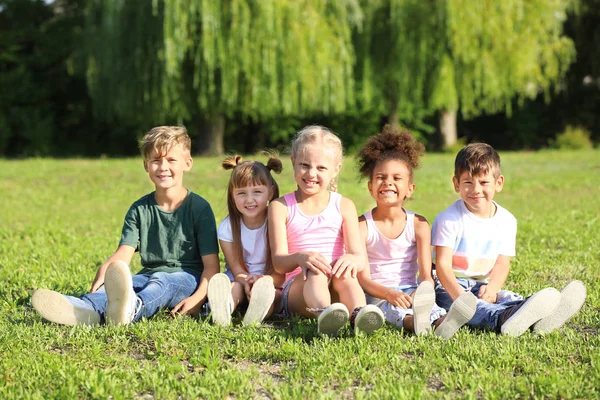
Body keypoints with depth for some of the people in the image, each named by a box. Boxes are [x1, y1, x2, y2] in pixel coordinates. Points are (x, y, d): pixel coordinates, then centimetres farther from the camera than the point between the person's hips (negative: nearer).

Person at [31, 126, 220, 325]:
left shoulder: (199, 208, 0)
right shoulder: (139, 210, 11)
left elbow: (211, 264, -6)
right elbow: (123, 254, -2)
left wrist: (198, 298, -24)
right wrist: (103, 272, -25)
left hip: (188, 279, -4)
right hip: (150, 276, 4)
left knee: (160, 281, -36)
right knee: (122, 281, -28)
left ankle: (130, 309, -72)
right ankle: (88, 308, -62)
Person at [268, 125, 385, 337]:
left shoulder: (344, 206, 10)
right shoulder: (280, 207, 7)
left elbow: (360, 257, -2)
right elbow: (278, 262, -4)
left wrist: (352, 259, -29)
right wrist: (300, 257, -29)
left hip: (336, 289, 1)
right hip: (298, 288, -1)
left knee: (344, 271, -32)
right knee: (316, 270, -34)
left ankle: (360, 314, -63)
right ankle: (323, 313, -67)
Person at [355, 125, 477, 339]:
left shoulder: (418, 225, 3)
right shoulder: (362, 226, -3)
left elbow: (426, 275, -4)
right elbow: (363, 278, -10)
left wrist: (424, 291, -30)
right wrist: (390, 294, -30)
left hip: (409, 291, 2)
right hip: (376, 294, -2)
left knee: (426, 303, -33)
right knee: (387, 307, -37)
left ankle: (441, 322, -66)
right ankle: (413, 322, -69)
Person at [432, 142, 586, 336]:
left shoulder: (506, 220, 3)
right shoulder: (449, 219, -12)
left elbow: (502, 264, 1)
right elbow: (443, 264, -17)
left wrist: (492, 287, -21)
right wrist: (460, 297, -33)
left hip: (482, 286, 5)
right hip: (449, 286, -5)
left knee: (507, 297, -27)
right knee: (474, 306, -36)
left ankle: (536, 318, -59)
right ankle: (502, 318, -69)